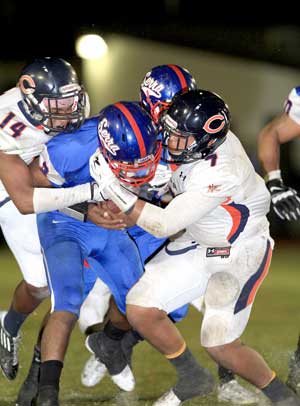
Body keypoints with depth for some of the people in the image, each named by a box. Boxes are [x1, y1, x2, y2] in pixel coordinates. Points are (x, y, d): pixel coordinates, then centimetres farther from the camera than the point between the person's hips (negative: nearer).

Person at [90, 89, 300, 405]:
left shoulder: (219, 175, -37)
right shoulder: (195, 133, -15)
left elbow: (165, 224, -31)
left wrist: (112, 187, -31)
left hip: (240, 253, -8)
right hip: (198, 244, 8)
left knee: (220, 345, -11)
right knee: (140, 310, -2)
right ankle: (191, 380, 21)